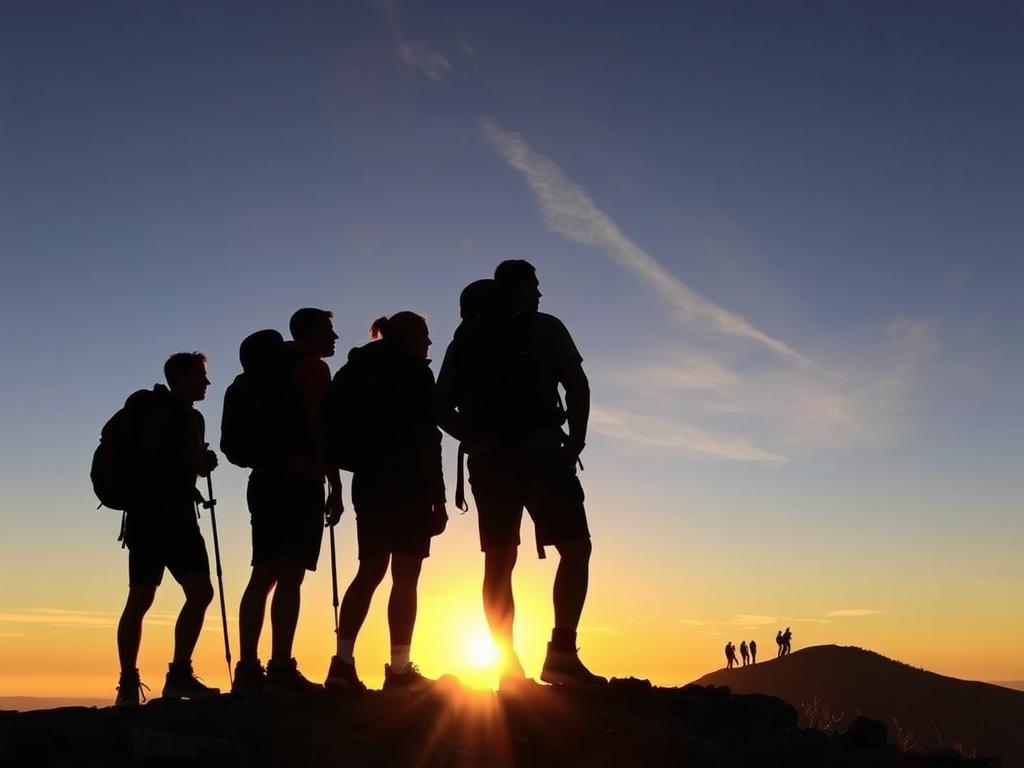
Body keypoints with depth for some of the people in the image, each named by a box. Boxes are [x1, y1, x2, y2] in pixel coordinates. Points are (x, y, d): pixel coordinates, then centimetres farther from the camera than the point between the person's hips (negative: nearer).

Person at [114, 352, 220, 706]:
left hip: (179, 517, 8)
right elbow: (145, 462, -13)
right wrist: (194, 463, -15)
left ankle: (179, 676, 1)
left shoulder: (193, 417, 20)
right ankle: (128, 684, -1)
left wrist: (200, 463, 4)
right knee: (141, 597, -8)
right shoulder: (159, 409, -4)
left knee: (200, 591, -4)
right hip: (149, 516, -8)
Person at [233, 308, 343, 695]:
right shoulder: (314, 367, -1)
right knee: (290, 573, -13)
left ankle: (248, 670, 0)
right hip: (300, 480, -8)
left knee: (264, 574, 4)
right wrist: (335, 486, -11)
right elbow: (322, 429, -11)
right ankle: (280, 670, -17)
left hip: (266, 478, 8)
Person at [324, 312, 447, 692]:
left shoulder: (361, 369, 19)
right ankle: (400, 669, -8)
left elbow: (344, 429, 14)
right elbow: (426, 439, -10)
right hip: (407, 485, -7)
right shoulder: (414, 372, -2)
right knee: (405, 575, -6)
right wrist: (437, 497, -11)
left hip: (370, 482, 7)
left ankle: (343, 663, -2)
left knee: (369, 571, 7)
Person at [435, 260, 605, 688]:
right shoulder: (544, 328, 5)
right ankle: (561, 652, -14)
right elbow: (577, 385, -7)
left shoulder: (465, 340, 18)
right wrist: (575, 441, 2)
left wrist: (478, 440, 16)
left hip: (488, 461, 5)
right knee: (575, 547, 0)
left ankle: (509, 668, 0)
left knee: (498, 562, 5)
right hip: (538, 453, -5)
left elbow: (442, 408, 13)